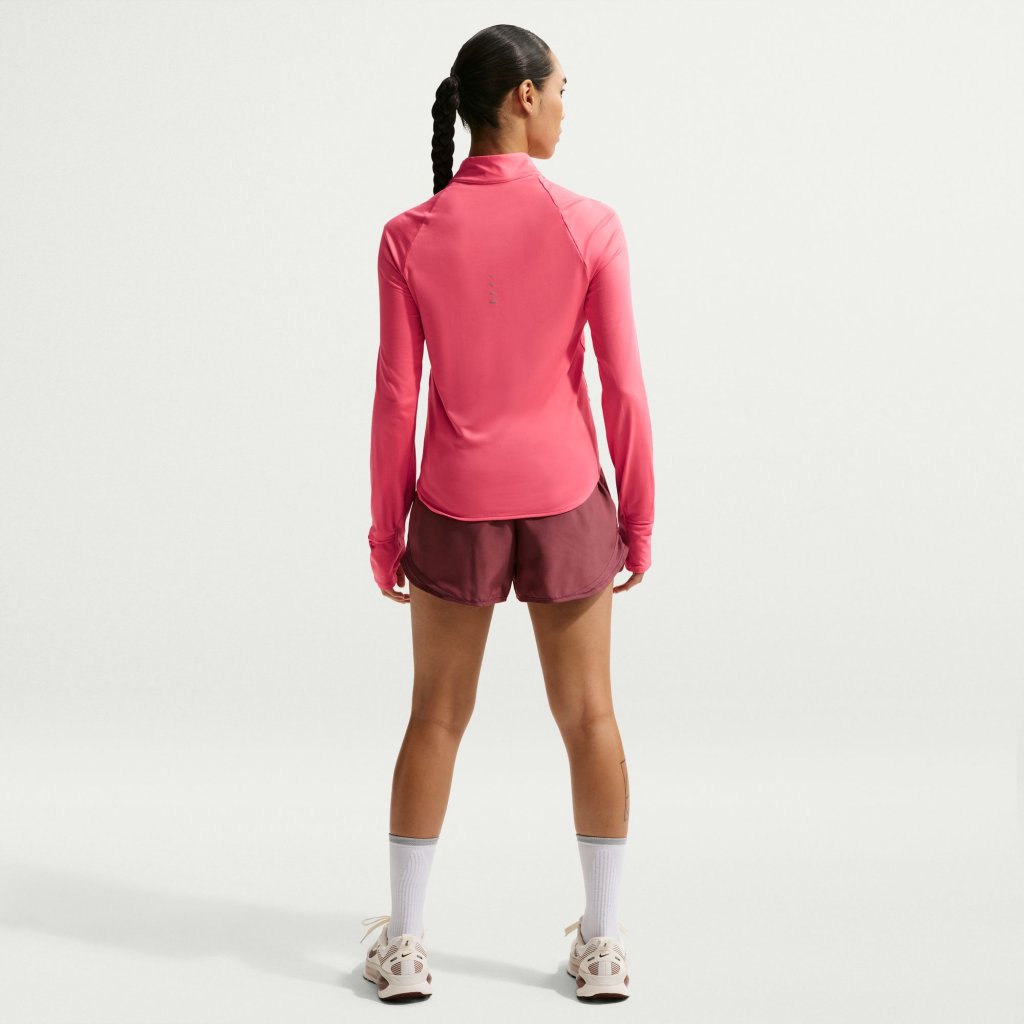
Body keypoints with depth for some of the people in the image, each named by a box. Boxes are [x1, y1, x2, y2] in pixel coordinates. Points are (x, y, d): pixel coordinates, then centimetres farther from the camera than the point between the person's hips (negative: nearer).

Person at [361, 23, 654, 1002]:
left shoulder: (410, 237, -8)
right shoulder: (591, 226, -11)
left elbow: (396, 398, -6)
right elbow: (624, 389, -9)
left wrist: (385, 530, 4)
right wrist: (638, 519, 3)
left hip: (455, 509, 1)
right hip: (565, 501, -1)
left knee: (435, 718, 14)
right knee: (587, 717, 12)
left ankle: (403, 946, 17)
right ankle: (601, 945, 18)